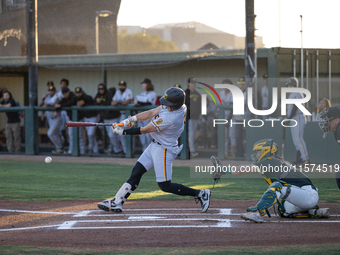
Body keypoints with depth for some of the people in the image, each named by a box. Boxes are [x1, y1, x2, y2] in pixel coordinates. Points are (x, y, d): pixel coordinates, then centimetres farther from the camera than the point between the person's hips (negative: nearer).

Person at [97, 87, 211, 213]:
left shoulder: (169, 118, -31)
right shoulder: (174, 106, -6)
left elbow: (144, 130, -22)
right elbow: (151, 113, 1)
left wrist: (123, 132, -12)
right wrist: (130, 119, -7)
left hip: (164, 150, -10)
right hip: (155, 146, 10)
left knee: (165, 186, -6)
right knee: (136, 172, 8)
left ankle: (200, 194, 2)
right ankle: (117, 203, 11)